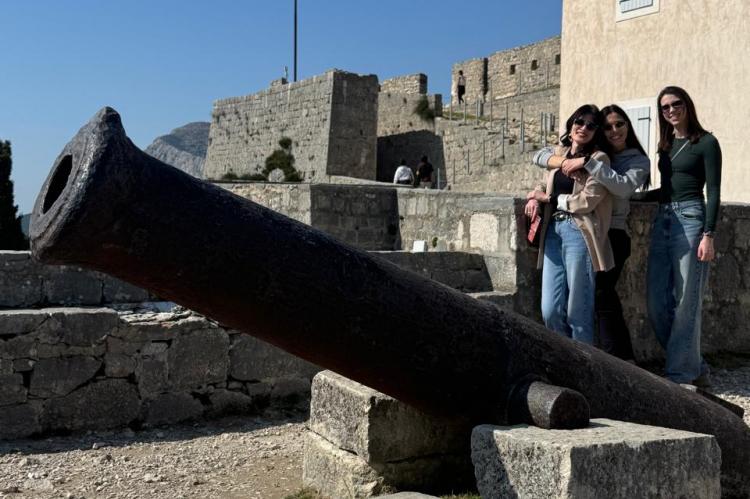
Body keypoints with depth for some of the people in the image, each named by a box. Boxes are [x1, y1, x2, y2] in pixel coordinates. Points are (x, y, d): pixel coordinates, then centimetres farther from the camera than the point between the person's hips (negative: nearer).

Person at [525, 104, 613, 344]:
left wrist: (547, 198, 0)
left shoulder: (598, 159, -1)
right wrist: (536, 198, 7)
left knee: (578, 313, -2)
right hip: (553, 230, 6)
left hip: (579, 232, -6)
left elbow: (587, 201, -10)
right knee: (550, 311, 2)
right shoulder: (559, 153, 17)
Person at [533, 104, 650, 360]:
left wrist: (588, 163, -19)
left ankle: (621, 361, -7)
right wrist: (564, 161, -10)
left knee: (601, 294, -14)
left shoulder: (638, 160, 7)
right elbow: (540, 155, 11)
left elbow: (623, 187, -15)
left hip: (611, 234, -4)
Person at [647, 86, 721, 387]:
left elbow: (713, 192, -7)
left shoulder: (706, 143, -1)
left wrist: (708, 235, -14)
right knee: (657, 304, 3)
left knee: (685, 303, -4)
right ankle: (695, 367, 17)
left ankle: (680, 375, 5)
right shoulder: (666, 146, 17)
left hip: (690, 218, -7)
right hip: (663, 221, 7)